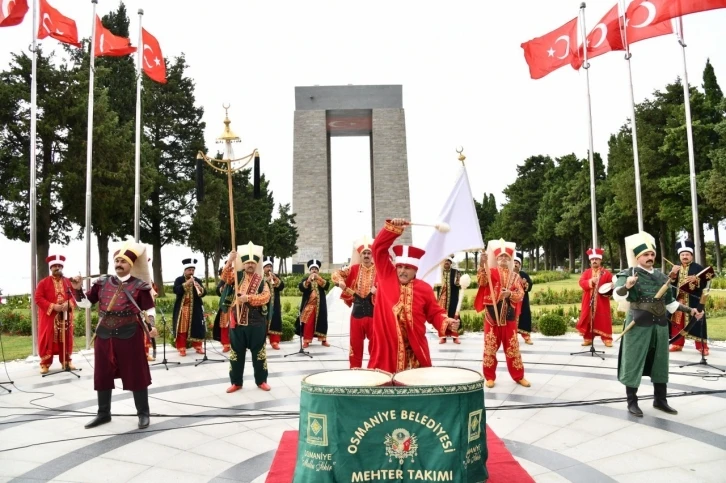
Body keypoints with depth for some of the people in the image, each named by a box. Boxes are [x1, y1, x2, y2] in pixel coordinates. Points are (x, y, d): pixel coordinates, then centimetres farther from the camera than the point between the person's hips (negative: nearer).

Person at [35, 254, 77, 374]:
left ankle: (66, 361, 17)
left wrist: (68, 304, -13)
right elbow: (38, 298, -7)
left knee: (66, 339, 8)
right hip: (49, 316, -2)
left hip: (66, 316, 2)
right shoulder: (44, 282, -1)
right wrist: (52, 306, -17)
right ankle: (45, 363, 8)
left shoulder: (69, 281, 8)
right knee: (47, 339, 0)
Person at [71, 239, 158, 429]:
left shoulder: (139, 285, -3)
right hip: (104, 335, 4)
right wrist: (78, 289, -5)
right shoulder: (102, 282, 8)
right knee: (102, 375, 12)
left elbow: (149, 308, 0)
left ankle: (143, 413, 14)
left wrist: (152, 326, -15)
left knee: (136, 374, 2)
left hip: (129, 335, -4)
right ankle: (103, 413, 27)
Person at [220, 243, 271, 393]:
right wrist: (230, 261, -29)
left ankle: (261, 381, 21)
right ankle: (236, 382, 20)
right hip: (237, 320, 1)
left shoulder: (261, 281, 2)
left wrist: (248, 298, -23)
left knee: (259, 352, 7)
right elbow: (225, 277, -15)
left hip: (256, 321, -1)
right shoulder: (237, 276, 5)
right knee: (236, 352, 8)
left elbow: (265, 297, -12)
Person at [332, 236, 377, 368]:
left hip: (373, 310, -2)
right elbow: (336, 274, 8)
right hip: (357, 310, 2)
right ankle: (355, 368, 20)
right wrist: (340, 282, -11)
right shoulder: (354, 269, 5)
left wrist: (377, 290, -27)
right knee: (355, 341, 9)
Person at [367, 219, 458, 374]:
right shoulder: (387, 277, 2)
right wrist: (393, 227, -11)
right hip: (386, 348, -1)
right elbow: (379, 248, -2)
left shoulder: (424, 289, 3)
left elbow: (435, 313, 9)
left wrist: (447, 323, -11)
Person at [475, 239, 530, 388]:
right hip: (492, 315, -2)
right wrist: (482, 265, -32)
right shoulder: (491, 272, 1)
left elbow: (521, 295, 4)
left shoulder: (514, 276, 9)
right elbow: (482, 282, -19)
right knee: (490, 347, 3)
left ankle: (519, 376, 19)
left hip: (509, 317, 2)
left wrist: (510, 294, -16)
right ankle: (490, 377, 13)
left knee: (512, 347, 8)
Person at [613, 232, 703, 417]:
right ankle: (632, 402, 10)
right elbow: (618, 295, -27)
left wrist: (690, 310, 11)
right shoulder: (629, 274, -8)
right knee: (634, 362, -1)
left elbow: (670, 303, 22)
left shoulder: (662, 276, 12)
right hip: (638, 324, -6)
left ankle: (660, 400, 29)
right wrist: (626, 286, -47)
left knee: (660, 362, 14)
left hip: (660, 324, 6)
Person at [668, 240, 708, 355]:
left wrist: (696, 279, -26)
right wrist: (672, 274, -12)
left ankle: (702, 346, 4)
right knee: (677, 322, 6)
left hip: (693, 301, -4)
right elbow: (668, 283, 5)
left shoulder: (698, 268, 0)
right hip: (678, 300, 4)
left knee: (696, 322, -3)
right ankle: (677, 344, 15)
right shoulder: (675, 268, 12)